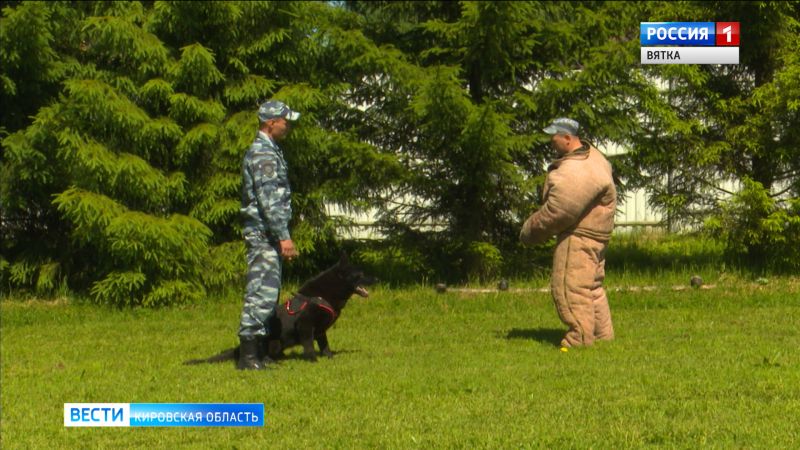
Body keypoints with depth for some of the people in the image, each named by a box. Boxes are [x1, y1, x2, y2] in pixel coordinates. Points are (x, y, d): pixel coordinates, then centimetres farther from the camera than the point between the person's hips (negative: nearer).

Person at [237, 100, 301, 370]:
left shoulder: (269, 151, 19)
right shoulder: (262, 154, -15)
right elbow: (269, 201, -22)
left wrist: (282, 237, 23)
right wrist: (284, 237, -24)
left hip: (269, 238, 11)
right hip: (264, 234, -11)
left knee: (268, 293, 12)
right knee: (262, 292, -11)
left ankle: (258, 352, 16)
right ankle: (248, 356, -12)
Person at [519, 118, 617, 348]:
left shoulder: (575, 173, -25)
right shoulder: (589, 155, 10)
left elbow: (558, 211, -23)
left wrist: (530, 231, -9)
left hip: (579, 236, -11)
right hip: (592, 234, 11)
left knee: (571, 288, -8)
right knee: (592, 288, 18)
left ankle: (580, 341, -7)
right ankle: (603, 336, 26)